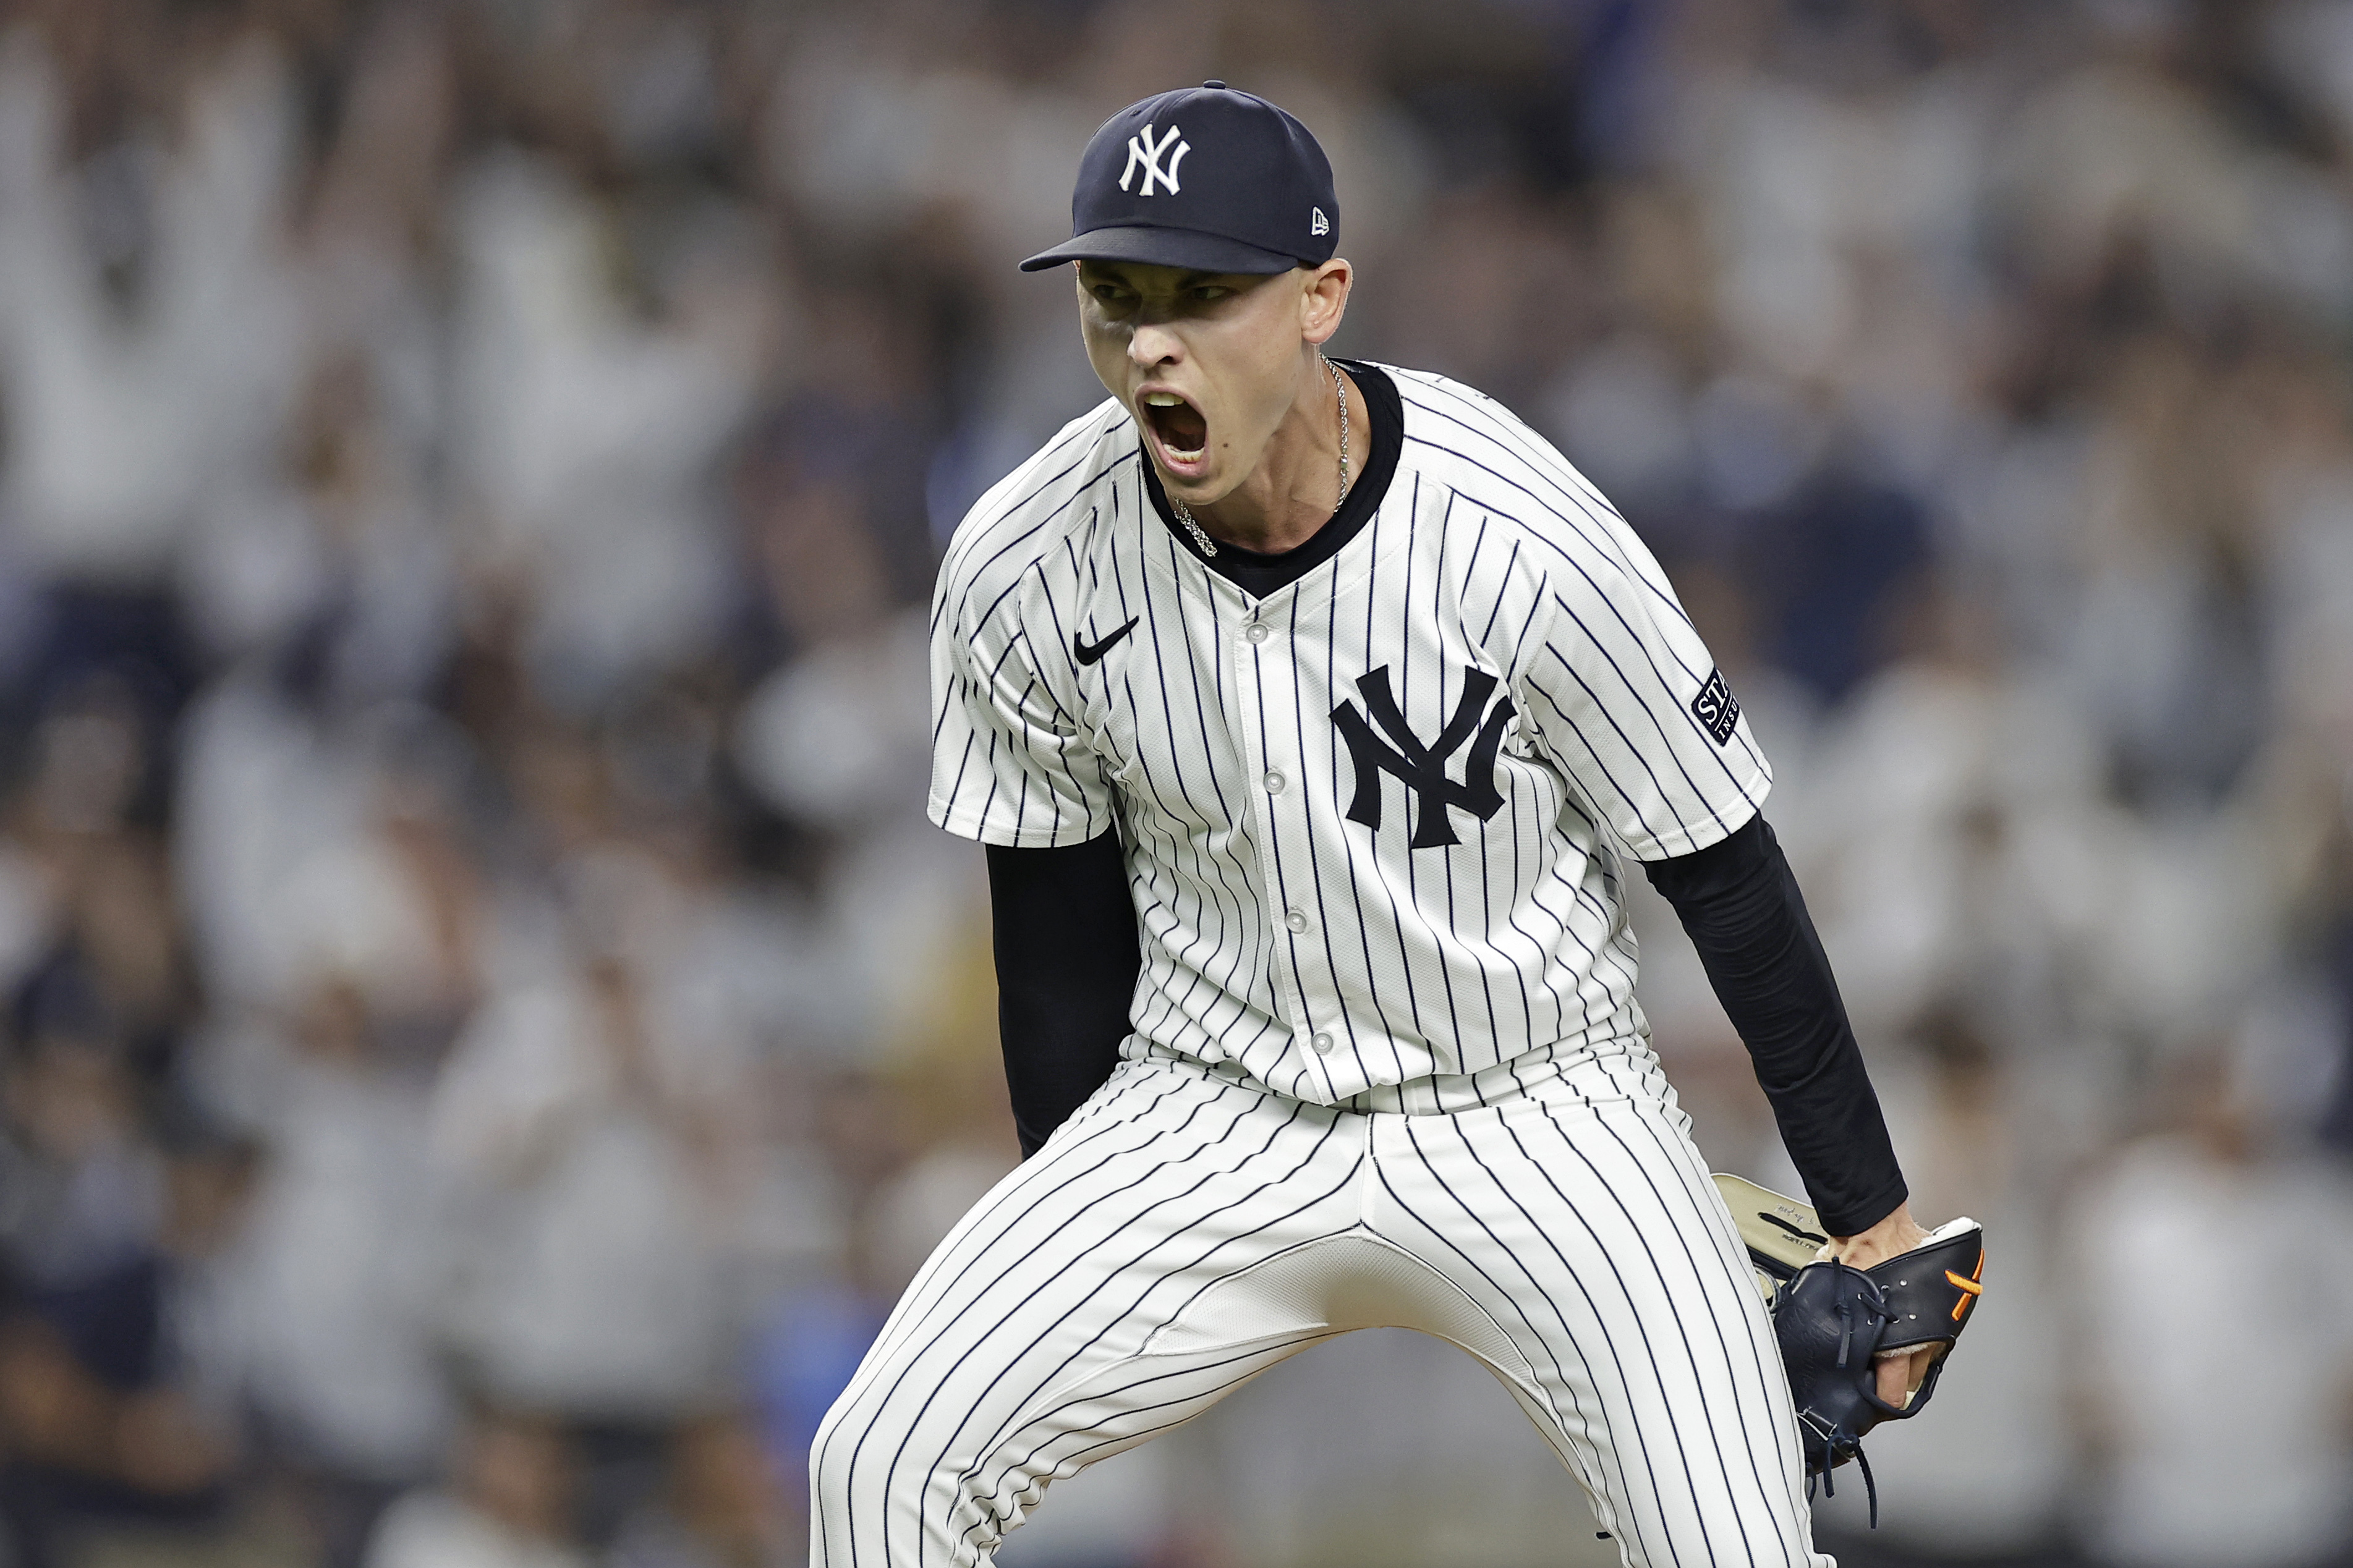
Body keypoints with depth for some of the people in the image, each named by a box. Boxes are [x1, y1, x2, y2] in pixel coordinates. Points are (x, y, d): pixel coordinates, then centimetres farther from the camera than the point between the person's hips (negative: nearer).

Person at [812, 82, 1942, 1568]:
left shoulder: (1522, 547, -22)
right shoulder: (1021, 569, -11)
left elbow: (1729, 881, -10)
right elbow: (1060, 927, 4)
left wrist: (1872, 1215, -6)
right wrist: (1067, 1253, 12)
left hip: (1536, 1108, -3)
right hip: (1208, 1119, 3)